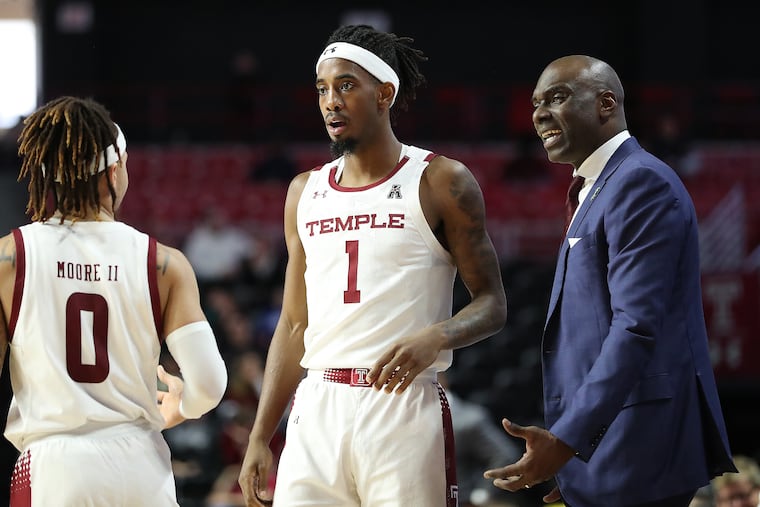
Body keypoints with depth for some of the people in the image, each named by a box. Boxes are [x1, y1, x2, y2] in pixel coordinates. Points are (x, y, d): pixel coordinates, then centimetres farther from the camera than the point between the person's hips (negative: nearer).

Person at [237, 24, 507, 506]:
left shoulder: (442, 182, 0)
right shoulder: (306, 192, 14)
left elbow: (492, 304, -1)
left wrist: (436, 337, -23)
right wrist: (259, 439, 11)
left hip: (404, 407, -4)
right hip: (318, 410, 4)